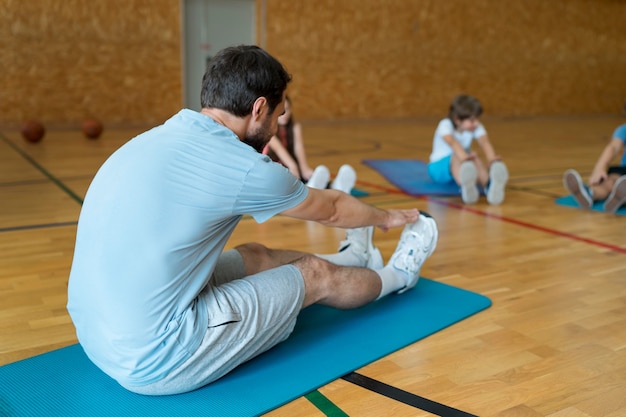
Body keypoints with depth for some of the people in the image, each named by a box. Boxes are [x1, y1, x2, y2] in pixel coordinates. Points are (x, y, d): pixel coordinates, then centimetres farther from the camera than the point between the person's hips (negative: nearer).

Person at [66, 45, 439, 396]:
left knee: (255, 257, 22)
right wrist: (387, 217, 23)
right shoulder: (240, 166, -17)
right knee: (315, 275, 9)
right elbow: (331, 209, 4)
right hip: (156, 360, -7)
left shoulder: (161, 138, 6)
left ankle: (353, 258, 47)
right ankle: (396, 276, 38)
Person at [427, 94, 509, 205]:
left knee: (475, 158, -33)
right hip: (439, 167, -3)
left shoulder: (477, 127, -5)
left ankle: (490, 185, -66)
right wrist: (464, 157, -59)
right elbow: (452, 142, -38)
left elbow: (485, 143, -25)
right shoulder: (445, 125, -17)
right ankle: (466, 186, -73)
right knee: (457, 156, -38)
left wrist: (492, 160, -47)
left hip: (463, 166, 4)